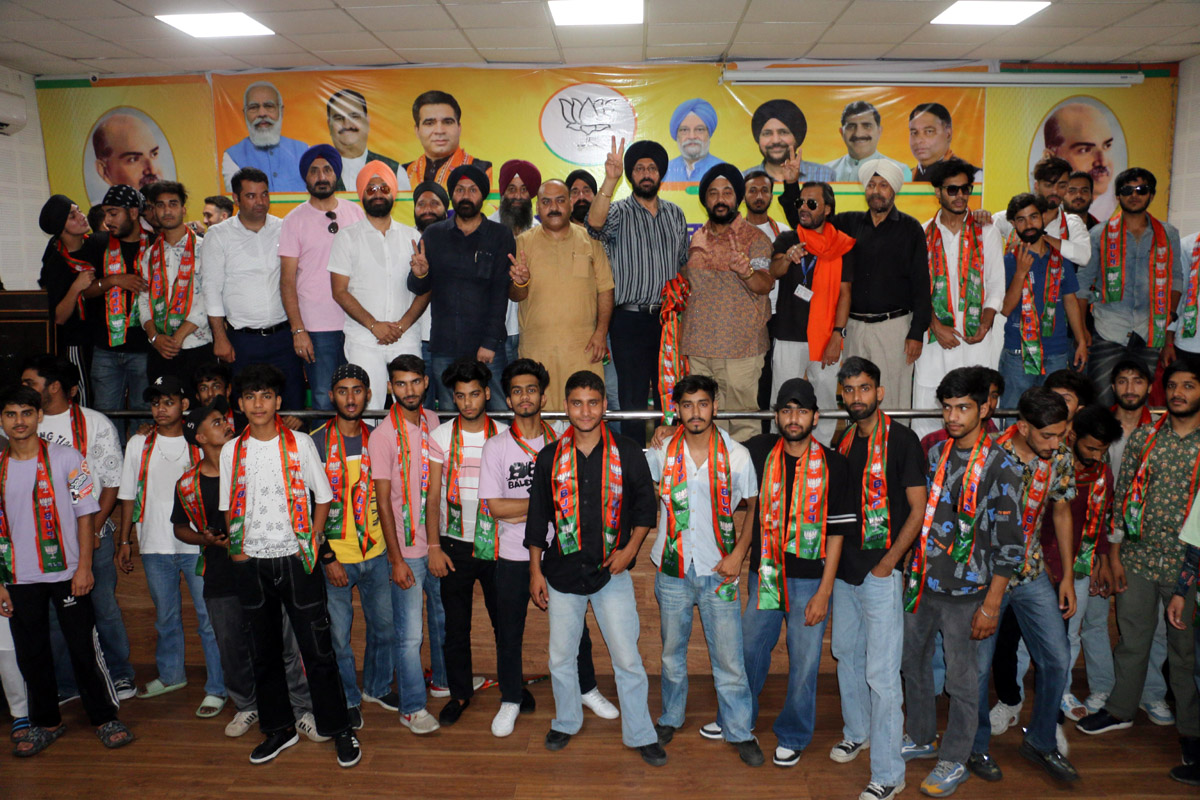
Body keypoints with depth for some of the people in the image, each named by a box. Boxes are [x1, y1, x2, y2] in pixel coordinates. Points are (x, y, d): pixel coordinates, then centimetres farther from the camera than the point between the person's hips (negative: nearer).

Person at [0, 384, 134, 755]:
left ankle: (105, 717, 15)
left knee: (84, 648, 2)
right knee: (30, 654, 11)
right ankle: (45, 722, 28)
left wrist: (84, 568, -9)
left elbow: (85, 515, -4)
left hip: (66, 573, -3)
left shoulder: (66, 458, -4)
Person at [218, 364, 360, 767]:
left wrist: (310, 544, -5)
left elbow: (323, 498, 3)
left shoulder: (300, 443, -2)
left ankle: (339, 729, 14)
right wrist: (237, 549, 2)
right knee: (264, 651, 13)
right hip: (251, 564, 3)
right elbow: (230, 507, 12)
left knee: (317, 649, 0)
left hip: (296, 560, -3)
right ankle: (279, 728, 28)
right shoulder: (231, 451, 5)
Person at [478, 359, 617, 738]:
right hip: (513, 555, -1)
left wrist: (522, 511, -13)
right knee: (508, 631, 10)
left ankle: (587, 689, 34)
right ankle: (511, 700, 29)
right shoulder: (496, 446, -4)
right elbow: (495, 506, -11)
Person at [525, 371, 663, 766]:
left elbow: (645, 504, 4)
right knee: (561, 657, 14)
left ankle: (641, 734, 19)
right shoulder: (550, 457, 0)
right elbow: (537, 516, 6)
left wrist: (630, 548, -8)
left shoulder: (627, 453, -4)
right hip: (563, 571, 2)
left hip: (611, 571, -2)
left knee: (627, 658, 2)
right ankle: (566, 722, 36)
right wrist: (536, 571, 5)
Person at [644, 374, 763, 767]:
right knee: (672, 651, 17)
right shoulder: (662, 452, -2)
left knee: (728, 658, 3)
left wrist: (738, 553, -6)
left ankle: (740, 731, 21)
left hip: (719, 572, -2)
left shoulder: (736, 455, -6)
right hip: (673, 570, 2)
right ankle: (671, 717, 37)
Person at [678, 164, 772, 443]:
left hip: (741, 349, -5)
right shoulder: (697, 239, 12)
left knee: (744, 421, -2)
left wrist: (747, 272, -37)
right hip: (698, 347, 5)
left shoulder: (755, 238, -3)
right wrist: (681, 337, 14)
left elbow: (765, 285, -16)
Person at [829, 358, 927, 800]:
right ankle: (857, 731, 40)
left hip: (881, 573, -7)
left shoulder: (901, 440, -10)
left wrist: (887, 563, -13)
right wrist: (835, 557, 10)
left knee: (881, 673, -4)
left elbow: (918, 509, -10)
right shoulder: (844, 442, 9)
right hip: (844, 568, 7)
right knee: (846, 655, 19)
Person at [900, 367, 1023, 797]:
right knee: (913, 662, 18)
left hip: (964, 592, -6)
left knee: (961, 680, 7)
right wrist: (912, 572, 13)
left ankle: (954, 760, 25)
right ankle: (921, 738, 38)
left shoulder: (1000, 466, -13)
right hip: (921, 583, 6)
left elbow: (1009, 543, -13)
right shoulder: (936, 453, 5)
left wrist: (991, 605, -14)